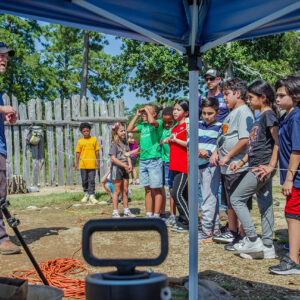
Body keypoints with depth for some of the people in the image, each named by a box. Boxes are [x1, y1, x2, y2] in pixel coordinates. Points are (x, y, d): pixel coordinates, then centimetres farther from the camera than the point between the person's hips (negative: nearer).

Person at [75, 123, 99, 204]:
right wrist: (77, 164, 3)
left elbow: (97, 151, 7)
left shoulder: (94, 139, 3)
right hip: (83, 164, 1)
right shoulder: (80, 141, 3)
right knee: (84, 181, 11)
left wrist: (97, 162, 5)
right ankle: (86, 194, 26)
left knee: (91, 180, -1)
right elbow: (78, 153, 6)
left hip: (92, 164, -1)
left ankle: (91, 195, 1)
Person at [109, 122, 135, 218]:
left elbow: (127, 155, 13)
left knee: (125, 191, 10)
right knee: (117, 191, -2)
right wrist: (125, 166, -18)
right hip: (117, 168, -6)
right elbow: (113, 158, -16)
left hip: (125, 169, 7)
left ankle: (126, 211, 18)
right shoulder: (114, 144, -10)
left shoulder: (125, 143, 12)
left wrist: (130, 165, -5)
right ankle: (115, 212, 5)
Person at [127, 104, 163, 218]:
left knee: (156, 189, -2)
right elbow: (129, 129, 18)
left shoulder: (158, 122, -3)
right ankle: (149, 214, 15)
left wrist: (147, 110, -8)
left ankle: (156, 215, 1)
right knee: (147, 189, 10)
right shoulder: (143, 125, 17)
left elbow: (152, 121, -25)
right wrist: (137, 115, 15)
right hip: (143, 160, 7)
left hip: (154, 160, -7)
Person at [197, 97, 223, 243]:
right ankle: (215, 229, 23)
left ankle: (207, 232, -3)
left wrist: (209, 152, -24)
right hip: (201, 165, 7)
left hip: (212, 164, -7)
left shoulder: (220, 127, -5)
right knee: (211, 198, 14)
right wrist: (197, 150, -12)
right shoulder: (199, 125, 12)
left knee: (209, 198, -7)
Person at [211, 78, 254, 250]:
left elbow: (245, 140, -23)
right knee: (230, 203, 19)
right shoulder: (232, 113, 18)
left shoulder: (244, 112, -14)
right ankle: (232, 232, 33)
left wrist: (227, 157, -17)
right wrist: (216, 152, 10)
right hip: (227, 167, 10)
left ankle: (243, 237, 7)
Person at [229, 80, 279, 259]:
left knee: (237, 199, -5)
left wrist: (271, 165, -23)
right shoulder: (260, 117, 18)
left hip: (262, 167, -9)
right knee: (265, 204, 9)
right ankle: (267, 247, 15)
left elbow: (278, 141, -20)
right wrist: (242, 162, 21)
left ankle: (253, 240, -1)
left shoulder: (269, 115, -11)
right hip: (258, 167, 9)